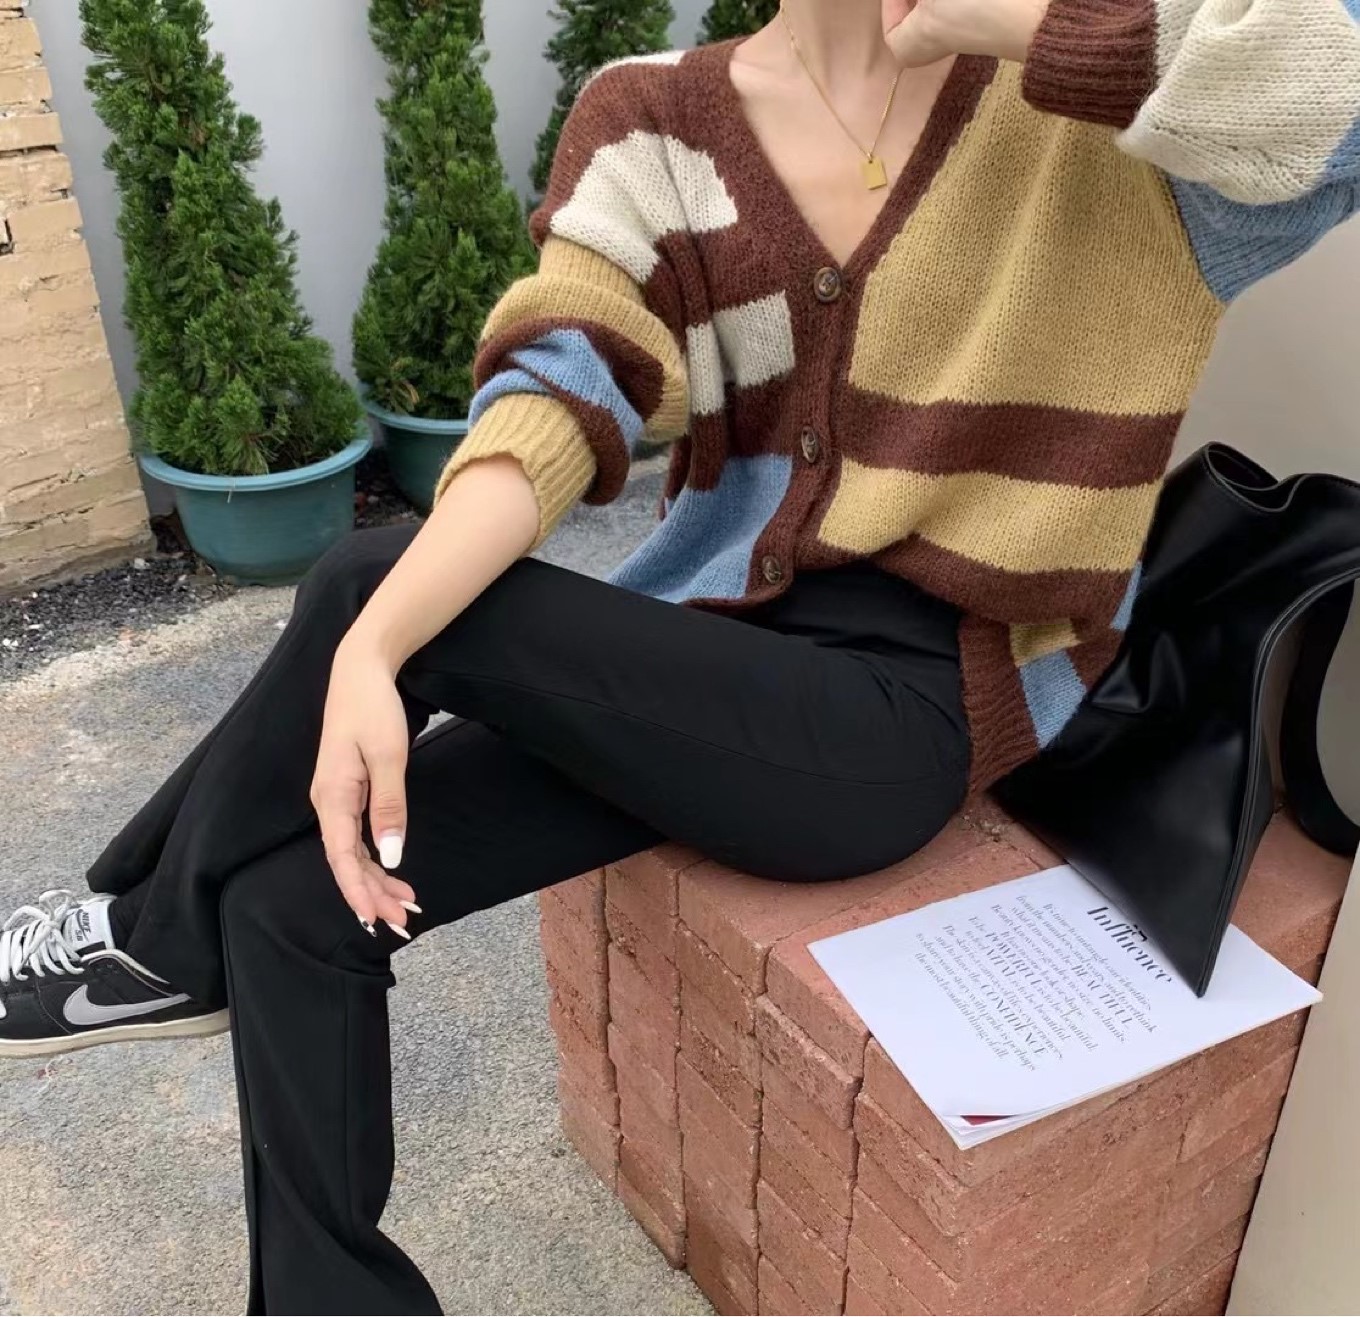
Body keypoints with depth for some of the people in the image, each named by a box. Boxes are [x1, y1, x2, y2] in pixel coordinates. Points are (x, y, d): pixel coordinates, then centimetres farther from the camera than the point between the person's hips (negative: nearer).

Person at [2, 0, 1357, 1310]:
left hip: (909, 708, -4)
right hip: (706, 664, 5)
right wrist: (370, 650, -26)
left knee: (363, 577, -16)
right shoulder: (659, 120, 4)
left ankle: (162, 935, 10)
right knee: (292, 899, -6)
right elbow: (554, 399, -10)